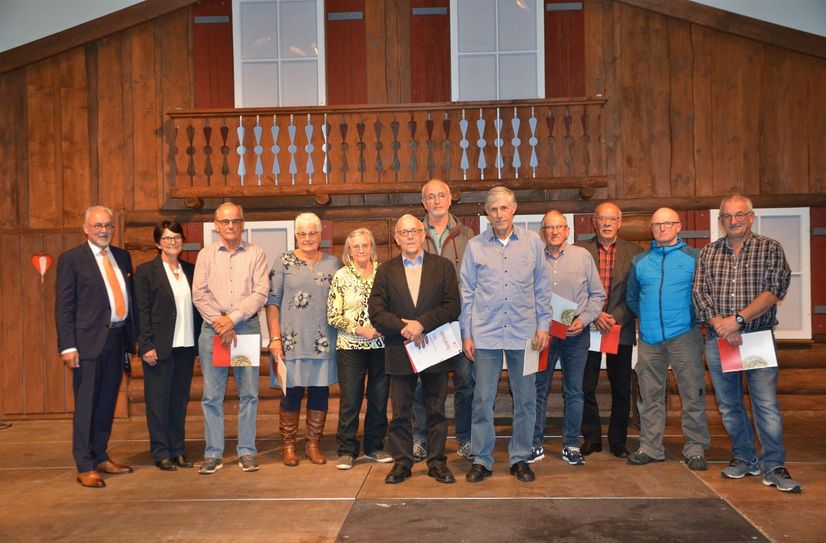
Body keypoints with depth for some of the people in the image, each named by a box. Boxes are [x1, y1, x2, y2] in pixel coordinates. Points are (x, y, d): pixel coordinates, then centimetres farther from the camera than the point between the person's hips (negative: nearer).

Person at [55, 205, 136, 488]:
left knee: (107, 403, 13)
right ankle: (85, 467, 9)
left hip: (117, 337, 5)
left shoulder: (122, 257, 14)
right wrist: (68, 346, -12)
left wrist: (132, 335, 7)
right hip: (89, 340, -5)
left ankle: (101, 457, 26)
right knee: (86, 406, 0)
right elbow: (63, 306, -5)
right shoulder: (71, 259, -2)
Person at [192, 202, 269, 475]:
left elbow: (260, 293, -3)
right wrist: (220, 323, -9)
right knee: (212, 395, 2)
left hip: (247, 327, 0)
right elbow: (199, 294, 1)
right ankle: (213, 454, 10)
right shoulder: (206, 255, 10)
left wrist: (233, 318, -11)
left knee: (248, 393, 2)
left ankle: (246, 452, 12)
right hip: (212, 328, 1)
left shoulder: (256, 254, 6)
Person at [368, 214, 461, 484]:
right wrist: (404, 328, -14)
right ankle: (401, 462, 18)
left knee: (436, 410, 8)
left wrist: (422, 323, -16)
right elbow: (376, 311, -1)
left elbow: (452, 307, -4)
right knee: (400, 412, 6)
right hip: (399, 351, 1)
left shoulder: (443, 266, 5)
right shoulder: (386, 271, 7)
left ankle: (437, 462, 18)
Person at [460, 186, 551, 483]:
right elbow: (466, 293, 5)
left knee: (525, 399, 7)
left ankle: (520, 458, 21)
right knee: (483, 399, 3)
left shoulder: (532, 242, 5)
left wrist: (543, 325, 3)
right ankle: (481, 459, 15)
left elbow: (541, 288, 8)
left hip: (524, 333, 1)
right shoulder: (475, 246, 3)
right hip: (485, 334, -1)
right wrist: (466, 334, 2)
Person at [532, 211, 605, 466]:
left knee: (574, 392, 7)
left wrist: (583, 320, -8)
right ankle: (536, 445, 14)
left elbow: (598, 295, 5)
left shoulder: (583, 256, 3)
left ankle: (571, 446, 17)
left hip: (576, 334, 0)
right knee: (539, 390, 4)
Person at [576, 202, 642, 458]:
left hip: (621, 328, 0)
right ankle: (591, 438, 18)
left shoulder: (634, 252, 4)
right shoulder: (580, 250, 4)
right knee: (586, 387, 4)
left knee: (621, 389, 7)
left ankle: (618, 441, 20)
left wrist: (614, 317, -8)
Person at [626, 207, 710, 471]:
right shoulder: (639, 261, 12)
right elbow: (631, 298, 20)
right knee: (650, 396, 8)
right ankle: (650, 448, 16)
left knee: (692, 395, -1)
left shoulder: (694, 257, 2)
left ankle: (695, 449, 10)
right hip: (649, 338, 3)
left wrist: (697, 315, -1)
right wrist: (648, 317, 11)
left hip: (684, 335, -3)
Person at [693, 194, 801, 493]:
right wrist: (720, 325, -13)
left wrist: (737, 319, -17)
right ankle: (744, 459, 24)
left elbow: (774, 290, -9)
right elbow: (699, 292, 2)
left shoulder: (770, 248, 2)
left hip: (758, 337, -3)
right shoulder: (708, 252, 10)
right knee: (728, 404, 10)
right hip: (718, 339, 3)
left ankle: (773, 466, 5)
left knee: (766, 404, -6)